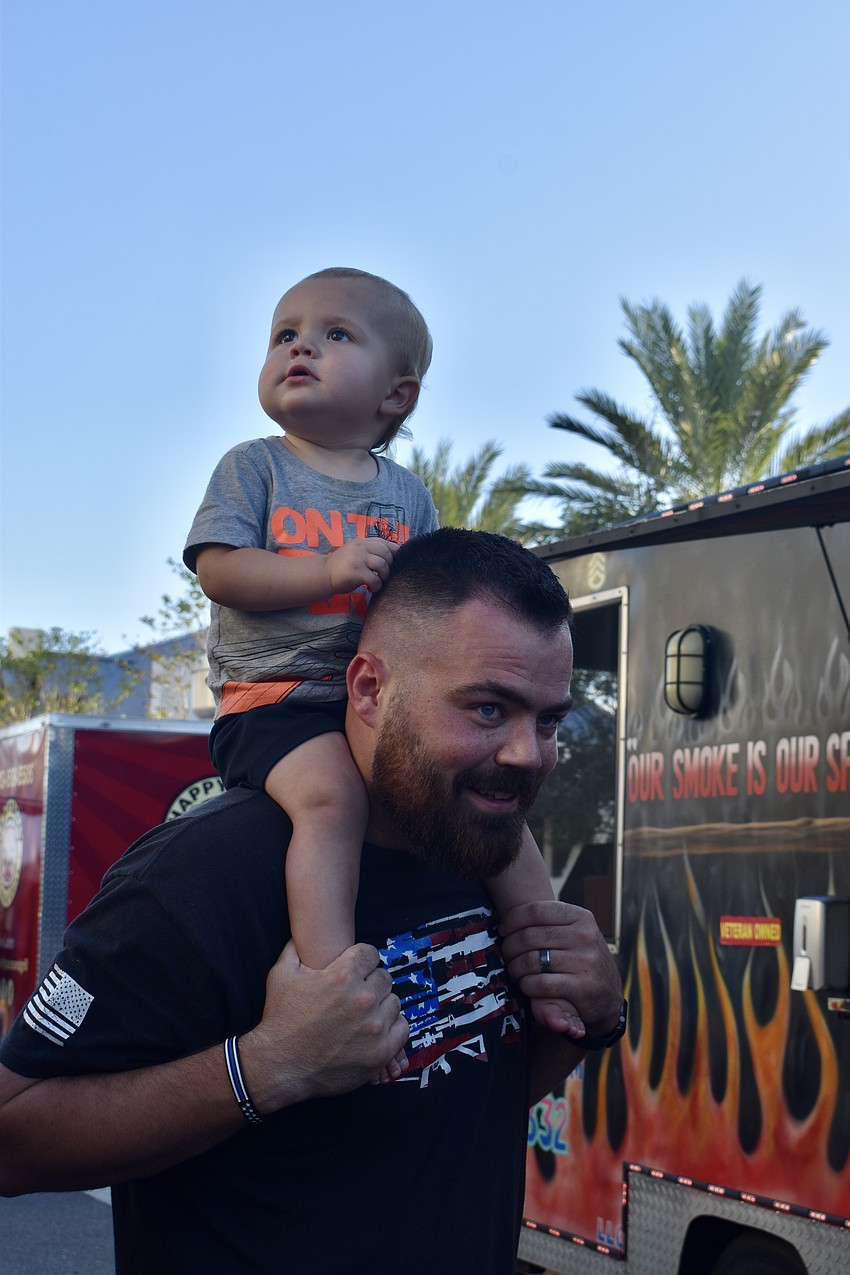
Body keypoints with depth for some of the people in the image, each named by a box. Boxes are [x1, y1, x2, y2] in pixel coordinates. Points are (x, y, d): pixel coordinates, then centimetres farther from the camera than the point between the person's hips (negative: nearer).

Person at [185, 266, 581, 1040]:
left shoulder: (408, 494, 15)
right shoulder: (254, 467, 3)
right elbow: (220, 570, -10)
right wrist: (331, 569, -22)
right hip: (275, 699, -5)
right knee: (332, 792, -35)